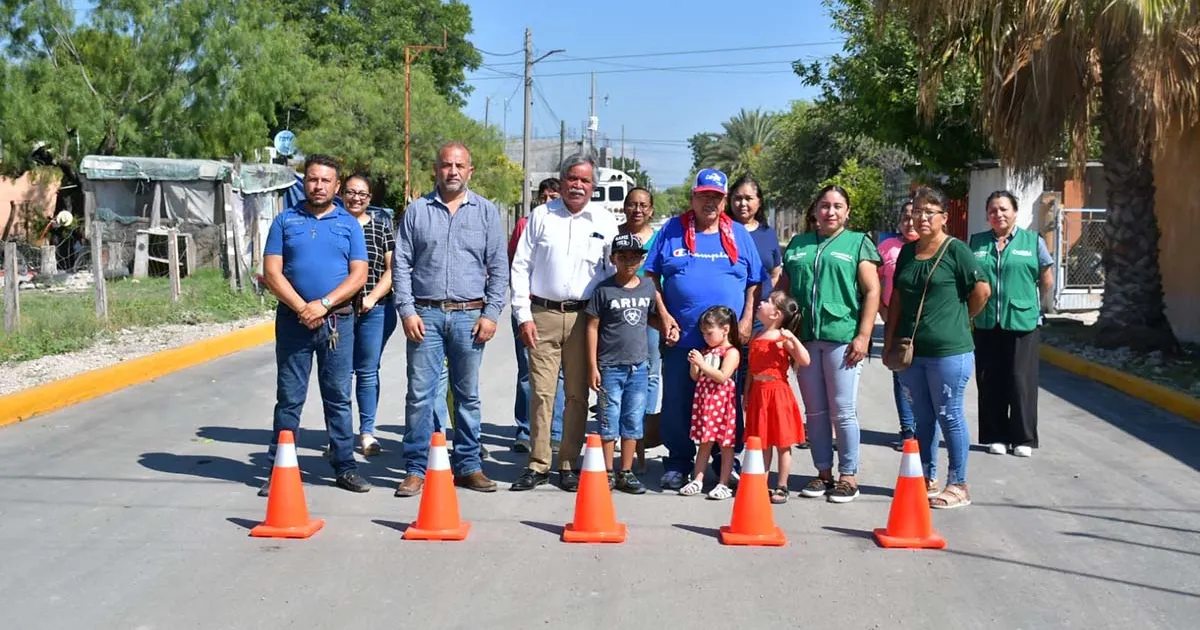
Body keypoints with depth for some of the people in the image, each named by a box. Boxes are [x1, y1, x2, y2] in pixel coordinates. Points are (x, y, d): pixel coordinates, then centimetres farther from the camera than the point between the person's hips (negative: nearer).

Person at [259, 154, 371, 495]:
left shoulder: (349, 224, 8)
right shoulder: (285, 221, 7)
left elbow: (358, 275, -1)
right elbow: (272, 272, -1)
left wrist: (323, 305, -13)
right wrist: (301, 308, -13)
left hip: (338, 321, 0)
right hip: (293, 319, 0)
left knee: (338, 397, 6)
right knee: (289, 398, 4)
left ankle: (345, 467, 13)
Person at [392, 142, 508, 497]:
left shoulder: (486, 212, 8)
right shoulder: (417, 211, 7)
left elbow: (498, 268, 7)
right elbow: (401, 264, 5)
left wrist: (491, 313, -2)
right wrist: (407, 310, -5)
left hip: (469, 316, 1)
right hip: (425, 314, -1)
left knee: (468, 395, 7)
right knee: (419, 394, -3)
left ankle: (468, 466, 16)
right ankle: (417, 469, 4)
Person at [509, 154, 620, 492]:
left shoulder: (605, 221, 8)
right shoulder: (541, 216, 7)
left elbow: (614, 271, 9)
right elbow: (521, 267, 6)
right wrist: (524, 315, -1)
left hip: (584, 316, 0)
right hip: (543, 314, 0)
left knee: (578, 394, 4)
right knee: (541, 391, 0)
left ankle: (569, 464, 13)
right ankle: (538, 464, 8)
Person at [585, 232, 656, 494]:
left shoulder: (648, 287, 6)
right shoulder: (604, 290, -6)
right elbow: (592, 327, -4)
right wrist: (593, 367, -7)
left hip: (639, 366, 4)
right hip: (610, 366, -4)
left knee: (633, 422, 8)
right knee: (609, 421, 2)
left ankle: (626, 473, 17)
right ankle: (607, 473, 11)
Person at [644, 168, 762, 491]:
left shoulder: (739, 234, 9)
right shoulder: (672, 231, 7)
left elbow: (754, 284, 9)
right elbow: (651, 275, 6)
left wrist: (745, 324, -2)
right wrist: (663, 316, -4)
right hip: (680, 339, 0)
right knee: (677, 403, 4)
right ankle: (677, 464, 17)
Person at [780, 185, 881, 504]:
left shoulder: (858, 243, 6)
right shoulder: (797, 245, 17)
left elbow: (872, 291, -1)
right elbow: (783, 289, 20)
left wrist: (863, 336, -9)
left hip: (841, 338, -4)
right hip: (804, 338, 4)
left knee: (843, 412, -2)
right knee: (815, 411, 9)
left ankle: (848, 476, 7)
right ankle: (823, 473, 18)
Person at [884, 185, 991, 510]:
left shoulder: (955, 250, -7)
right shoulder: (907, 252, 11)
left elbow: (982, 290, -9)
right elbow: (897, 297, 15)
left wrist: (959, 320, 2)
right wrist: (890, 339, 12)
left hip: (948, 351, -6)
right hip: (910, 350, 6)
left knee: (949, 416, 1)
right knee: (921, 417, 14)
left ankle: (957, 486, 10)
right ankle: (927, 480, 25)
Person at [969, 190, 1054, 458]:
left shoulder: (1033, 241, 2)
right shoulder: (977, 242, 9)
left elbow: (1047, 281, 7)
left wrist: (1028, 304, 10)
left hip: (1022, 323, -2)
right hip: (986, 324, 3)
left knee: (1021, 382, 0)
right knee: (989, 383, 6)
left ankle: (1023, 439, 10)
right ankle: (996, 436, 17)